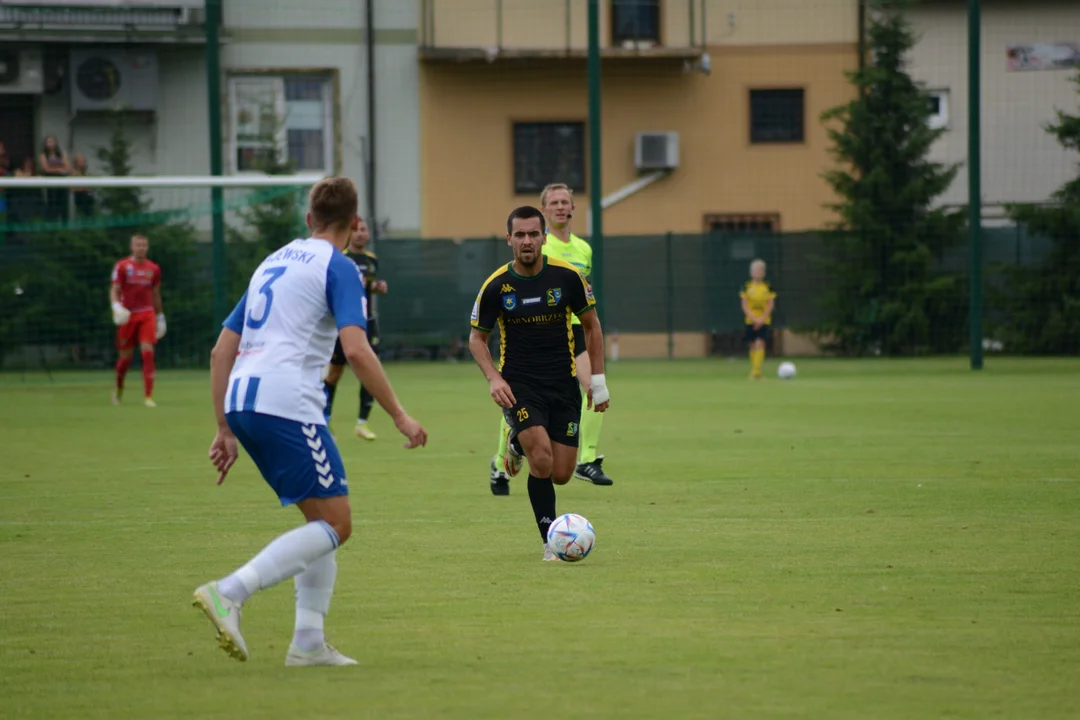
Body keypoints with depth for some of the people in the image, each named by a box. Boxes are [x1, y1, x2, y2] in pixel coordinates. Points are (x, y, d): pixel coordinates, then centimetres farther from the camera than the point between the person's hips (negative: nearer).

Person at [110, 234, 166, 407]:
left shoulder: (153, 269, 9)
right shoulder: (122, 266, 0)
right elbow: (114, 290, -4)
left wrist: (160, 317, 18)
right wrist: (116, 307, -22)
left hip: (147, 315, 2)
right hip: (127, 315, -2)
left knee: (148, 352, -14)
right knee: (126, 356, 5)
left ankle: (148, 396, -14)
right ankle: (119, 388, 33)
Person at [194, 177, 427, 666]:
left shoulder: (274, 263, 24)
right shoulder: (338, 267, 1)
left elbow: (221, 352, 23)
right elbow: (356, 350, -13)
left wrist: (225, 430, 24)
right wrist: (400, 416, -7)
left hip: (241, 402, 8)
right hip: (286, 402, -8)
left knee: (323, 517, 16)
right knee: (335, 523, -4)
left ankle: (308, 642, 8)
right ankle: (229, 593, -20)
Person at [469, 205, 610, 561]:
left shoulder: (567, 276, -6)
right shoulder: (496, 286, -8)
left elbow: (591, 325, 7)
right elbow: (477, 337, 4)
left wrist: (597, 380, 4)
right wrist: (494, 378, -12)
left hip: (564, 384, 2)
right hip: (518, 385, -2)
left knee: (560, 475, 1)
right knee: (542, 460, -23)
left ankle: (521, 445, 35)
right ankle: (551, 541, -8)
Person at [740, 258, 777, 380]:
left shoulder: (768, 287, 3)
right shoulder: (747, 287, 2)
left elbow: (770, 305, -1)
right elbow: (744, 305, -1)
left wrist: (761, 320, -11)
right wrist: (753, 319, -13)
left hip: (763, 321, -1)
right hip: (750, 321, 1)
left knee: (759, 344, -16)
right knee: (753, 346, 6)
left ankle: (756, 371, -21)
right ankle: (753, 371, 15)